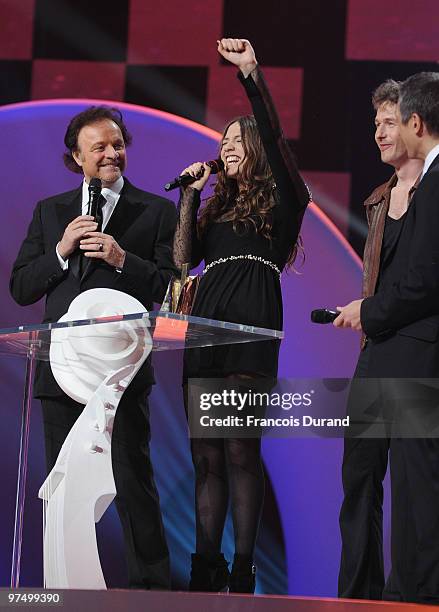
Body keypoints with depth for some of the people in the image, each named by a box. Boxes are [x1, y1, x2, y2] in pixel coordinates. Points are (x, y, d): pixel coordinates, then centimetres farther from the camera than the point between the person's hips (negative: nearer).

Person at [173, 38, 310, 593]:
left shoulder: (280, 199, 10)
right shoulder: (217, 205, 27)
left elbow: (273, 137, -7)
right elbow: (183, 257, 16)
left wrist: (251, 73, -14)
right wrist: (190, 195, 12)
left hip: (252, 324, -6)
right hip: (206, 322, 6)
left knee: (239, 448, -12)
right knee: (206, 453, 3)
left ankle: (243, 570, -10)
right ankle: (206, 567, 5)